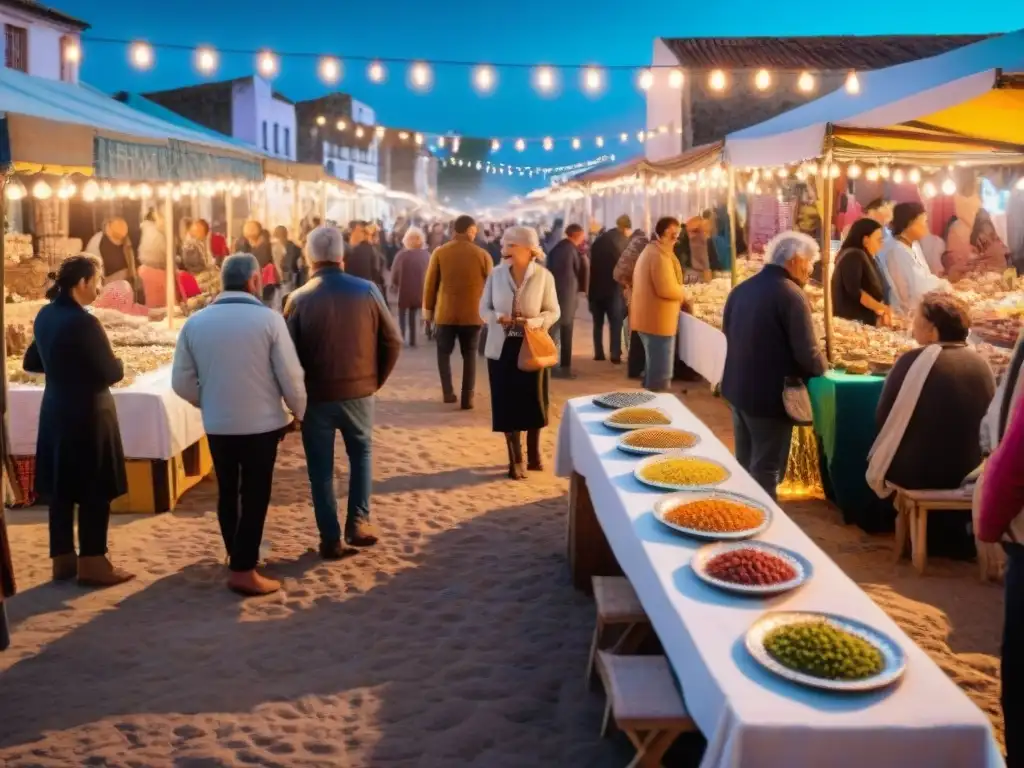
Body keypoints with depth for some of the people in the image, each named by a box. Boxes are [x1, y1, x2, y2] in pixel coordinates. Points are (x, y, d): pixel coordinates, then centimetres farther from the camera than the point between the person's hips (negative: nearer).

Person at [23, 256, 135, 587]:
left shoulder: (45, 316, 6)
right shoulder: (83, 322, -21)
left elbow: (31, 361, 18)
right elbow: (112, 372, -18)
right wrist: (118, 362, 2)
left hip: (55, 412, 8)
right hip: (88, 415, -8)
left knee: (60, 488, 13)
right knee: (94, 491, 1)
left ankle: (63, 559, 22)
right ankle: (92, 564, 7)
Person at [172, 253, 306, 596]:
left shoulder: (195, 322, -2)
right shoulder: (269, 319, -12)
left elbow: (182, 382, 2)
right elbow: (290, 376, -10)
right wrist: (299, 412, 7)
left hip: (217, 425, 4)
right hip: (261, 423, -4)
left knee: (228, 493, 17)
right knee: (254, 496, 4)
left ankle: (236, 558, 32)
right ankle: (244, 571, 6)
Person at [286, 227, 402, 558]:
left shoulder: (299, 299, -8)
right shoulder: (367, 290, -5)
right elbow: (392, 341, -2)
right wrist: (376, 379, 9)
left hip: (316, 395, -1)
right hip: (359, 391, 1)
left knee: (321, 468, 10)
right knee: (361, 453, 23)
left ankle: (330, 539, 13)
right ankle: (358, 522, 18)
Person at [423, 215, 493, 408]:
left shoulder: (439, 253, -4)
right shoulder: (482, 254, -4)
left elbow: (430, 284, -1)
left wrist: (428, 309, 10)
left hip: (445, 313, 0)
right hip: (473, 314, 0)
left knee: (444, 352, 16)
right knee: (469, 355, 10)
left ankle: (448, 392, 6)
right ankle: (467, 398, 6)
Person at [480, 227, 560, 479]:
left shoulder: (543, 276, -6)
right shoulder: (496, 274, 0)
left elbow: (553, 311, -2)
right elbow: (484, 308, 5)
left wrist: (535, 322, -22)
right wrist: (497, 317, -17)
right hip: (502, 347, 1)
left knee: (534, 404, 7)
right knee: (507, 405, 3)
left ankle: (534, 454, 29)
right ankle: (515, 460, 16)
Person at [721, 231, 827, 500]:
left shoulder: (741, 289, 7)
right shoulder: (791, 294, -17)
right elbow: (807, 352, -19)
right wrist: (822, 368, 1)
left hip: (737, 387, 8)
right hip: (770, 394, -8)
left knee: (744, 465, 20)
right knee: (766, 470, 3)